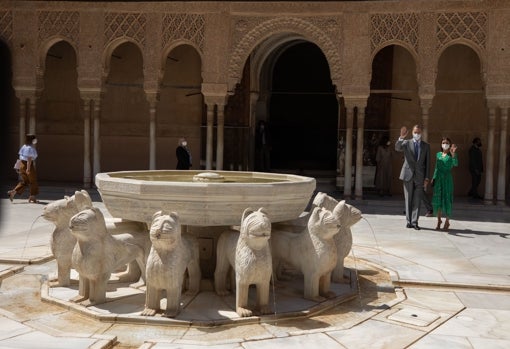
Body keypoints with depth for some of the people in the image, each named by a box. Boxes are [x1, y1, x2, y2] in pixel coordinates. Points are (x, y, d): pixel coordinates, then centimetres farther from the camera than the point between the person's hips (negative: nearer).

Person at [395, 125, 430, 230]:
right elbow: (397, 148, -17)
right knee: (408, 200, 5)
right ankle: (409, 221, 12)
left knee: (417, 200, -2)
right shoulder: (406, 143, 5)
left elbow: (427, 163, 7)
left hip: (420, 176, 0)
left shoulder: (426, 146, 8)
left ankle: (414, 222, 1)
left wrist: (426, 178, 1)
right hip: (408, 175, 0)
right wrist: (401, 137, -35)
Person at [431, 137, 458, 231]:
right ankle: (439, 220, 17)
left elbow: (455, 164, -22)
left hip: (447, 179, -4)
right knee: (437, 199, 5)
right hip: (438, 179, 4)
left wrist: (453, 154, -35)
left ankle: (447, 221, 12)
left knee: (447, 200, -1)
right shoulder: (438, 154, 10)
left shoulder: (451, 155, -3)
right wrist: (434, 178, 12)